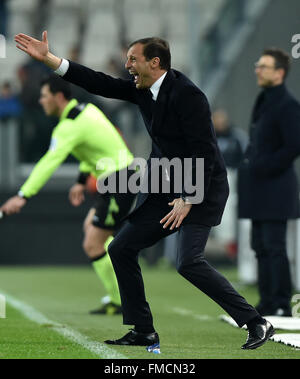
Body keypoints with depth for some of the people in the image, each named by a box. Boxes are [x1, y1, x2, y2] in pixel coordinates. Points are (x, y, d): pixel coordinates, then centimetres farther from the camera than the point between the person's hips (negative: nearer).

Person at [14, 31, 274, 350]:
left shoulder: (187, 95, -20)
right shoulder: (142, 89, 4)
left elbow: (205, 153, -22)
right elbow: (99, 84, 5)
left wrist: (188, 200, -22)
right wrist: (47, 58, 1)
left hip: (201, 190, -9)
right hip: (162, 190, 9)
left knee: (188, 262, -22)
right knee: (121, 249, 6)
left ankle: (256, 324, -13)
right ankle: (143, 331, 14)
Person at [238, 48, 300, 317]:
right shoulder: (263, 102, 17)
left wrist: (263, 167, -16)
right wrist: (249, 166, 11)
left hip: (276, 189, -10)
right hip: (260, 192, 10)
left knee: (274, 246, -9)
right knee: (261, 247, 10)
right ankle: (268, 303, 15)